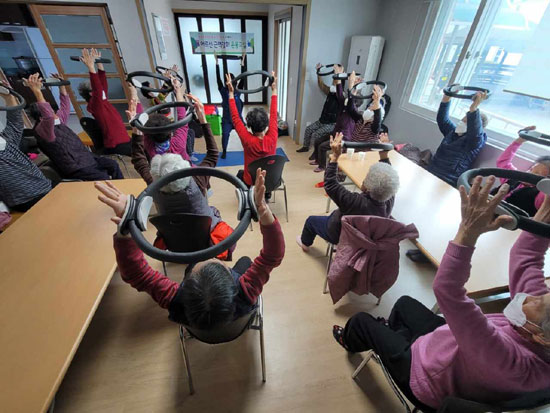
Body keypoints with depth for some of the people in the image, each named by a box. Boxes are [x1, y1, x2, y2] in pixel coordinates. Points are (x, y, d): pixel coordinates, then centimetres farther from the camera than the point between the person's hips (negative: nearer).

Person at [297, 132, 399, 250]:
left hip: (340, 236, -6)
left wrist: (335, 157, -38)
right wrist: (384, 154, -11)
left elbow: (330, 184, -39)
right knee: (334, 214, 33)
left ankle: (305, 243, 48)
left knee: (311, 220, 20)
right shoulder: (389, 202, -28)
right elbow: (387, 177, -9)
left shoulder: (357, 203, -46)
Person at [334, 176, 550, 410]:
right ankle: (390, 332, 56)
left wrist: (469, 231, -61)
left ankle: (350, 342, 47)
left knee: (361, 320, 10)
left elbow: (447, 291, -57)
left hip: (421, 376, -7)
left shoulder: (511, 360, -46)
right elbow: (525, 259, -16)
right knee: (404, 302, 26)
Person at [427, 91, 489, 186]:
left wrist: (475, 106, -37)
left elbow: (474, 129, -25)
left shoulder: (477, 140, -2)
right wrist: (447, 96, 9)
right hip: (430, 174, 7)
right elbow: (442, 119, 19)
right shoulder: (453, 132, 20)